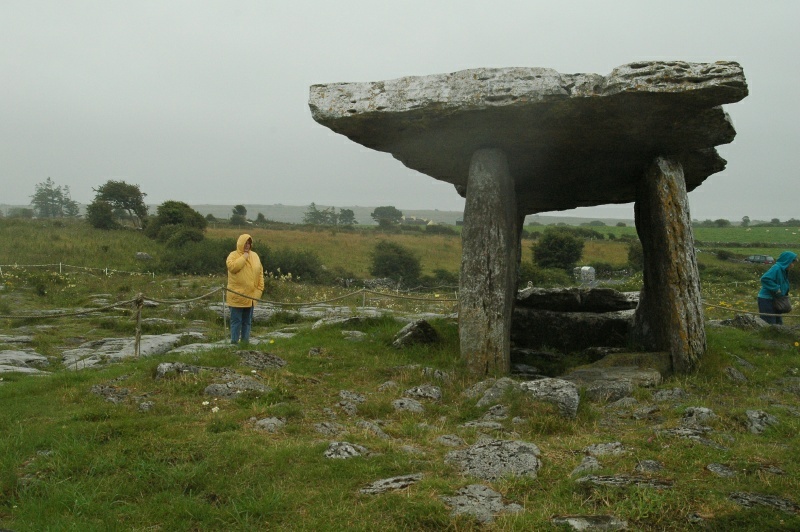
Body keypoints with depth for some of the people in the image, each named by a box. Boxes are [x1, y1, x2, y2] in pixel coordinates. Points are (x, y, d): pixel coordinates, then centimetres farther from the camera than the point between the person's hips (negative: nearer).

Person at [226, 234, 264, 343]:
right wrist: (244, 257, -16)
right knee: (236, 321, -2)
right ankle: (234, 342, 3)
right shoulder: (233, 255, -3)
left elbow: (260, 273, 14)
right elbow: (232, 267, -24)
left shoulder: (254, 256, 12)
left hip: (251, 296, 5)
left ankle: (245, 341, 18)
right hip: (237, 295, -5)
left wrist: (260, 288, 6)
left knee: (247, 321, 11)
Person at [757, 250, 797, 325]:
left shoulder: (783, 270, 11)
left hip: (774, 300, 10)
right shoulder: (776, 268, -18)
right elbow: (765, 279, -30)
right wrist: (776, 288, -26)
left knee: (778, 323, 15)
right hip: (766, 299, -10)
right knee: (769, 324, -6)